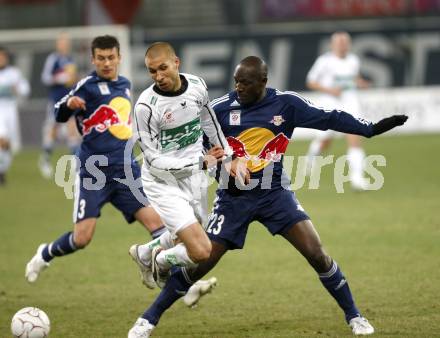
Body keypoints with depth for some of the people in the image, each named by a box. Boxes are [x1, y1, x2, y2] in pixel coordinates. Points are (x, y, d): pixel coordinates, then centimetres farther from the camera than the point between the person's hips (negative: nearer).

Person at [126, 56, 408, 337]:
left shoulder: (287, 104, -5)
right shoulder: (221, 108, -7)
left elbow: (329, 119, 0)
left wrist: (372, 129, -5)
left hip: (275, 193, 1)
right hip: (234, 197, -1)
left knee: (317, 254, -10)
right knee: (200, 263, -5)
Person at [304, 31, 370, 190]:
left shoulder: (353, 60, 7)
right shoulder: (325, 61, -7)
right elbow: (311, 82, -3)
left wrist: (359, 82, 3)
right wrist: (329, 90, -17)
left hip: (350, 104, 3)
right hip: (330, 104, -3)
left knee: (355, 139, -13)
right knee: (325, 141, 4)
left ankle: (356, 177, -17)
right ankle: (312, 154, 40)